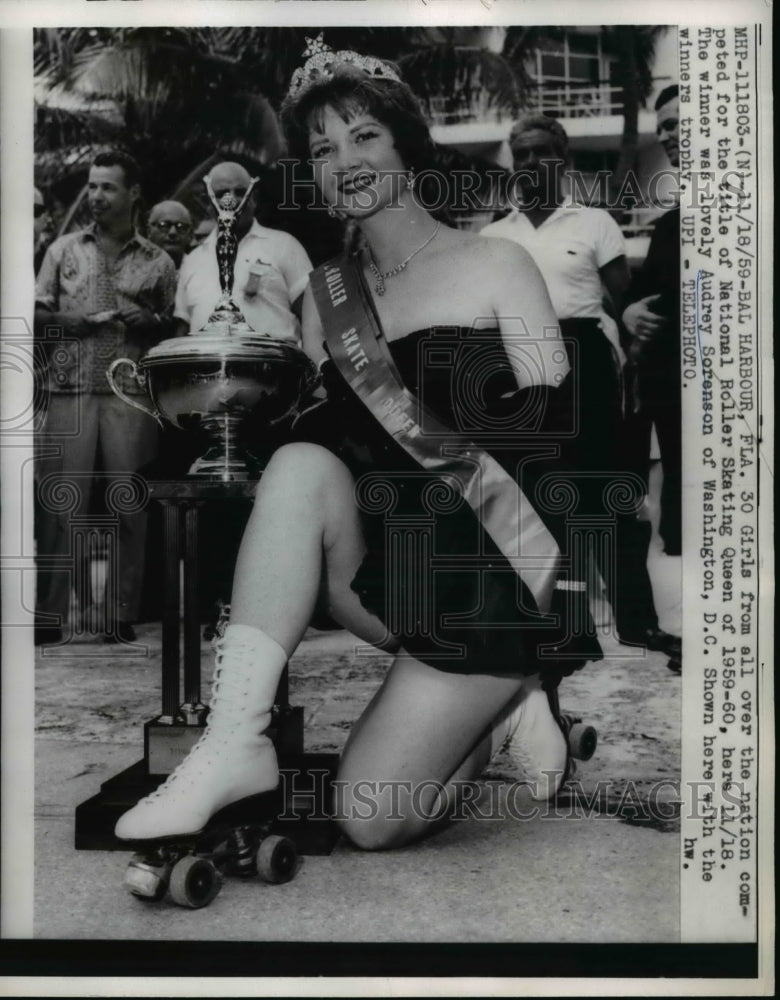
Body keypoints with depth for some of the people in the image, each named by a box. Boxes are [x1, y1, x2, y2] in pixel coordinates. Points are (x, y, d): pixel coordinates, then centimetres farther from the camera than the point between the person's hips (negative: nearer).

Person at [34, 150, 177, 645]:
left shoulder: (159, 262, 11)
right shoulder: (64, 250, 14)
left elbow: (175, 331, 13)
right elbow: (35, 316, 10)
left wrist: (150, 322, -8)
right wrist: (80, 320, -6)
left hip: (131, 395, 0)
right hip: (70, 392, 1)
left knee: (130, 508, -2)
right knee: (60, 506, -3)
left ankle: (122, 616, 5)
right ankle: (49, 616, 2)